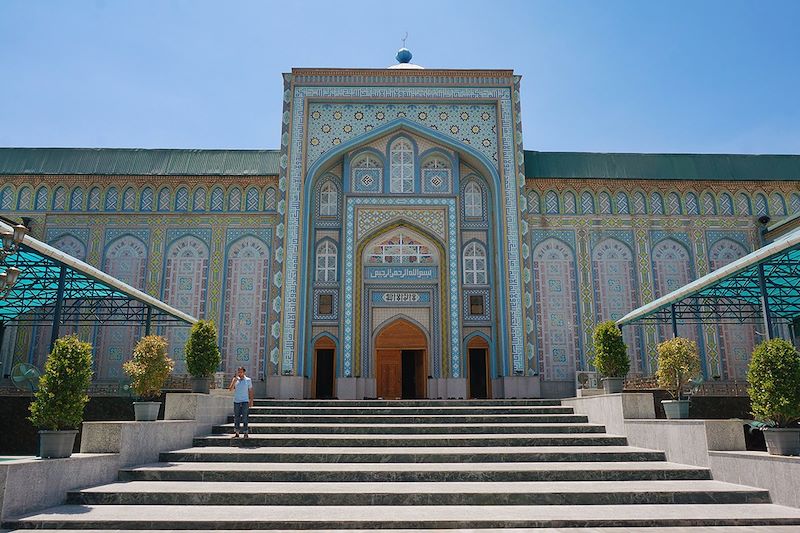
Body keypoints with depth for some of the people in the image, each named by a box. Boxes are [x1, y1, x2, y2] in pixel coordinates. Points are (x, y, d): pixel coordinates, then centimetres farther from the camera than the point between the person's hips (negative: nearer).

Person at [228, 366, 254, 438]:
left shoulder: (248, 380, 3)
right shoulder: (235, 379, 6)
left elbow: (250, 391, 7)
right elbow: (230, 389, -6)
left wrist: (251, 401, 1)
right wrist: (235, 379, -12)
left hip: (245, 401, -2)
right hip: (236, 401, 2)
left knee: (244, 418, -7)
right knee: (236, 417, 4)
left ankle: (245, 433, -4)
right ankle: (236, 433, 10)